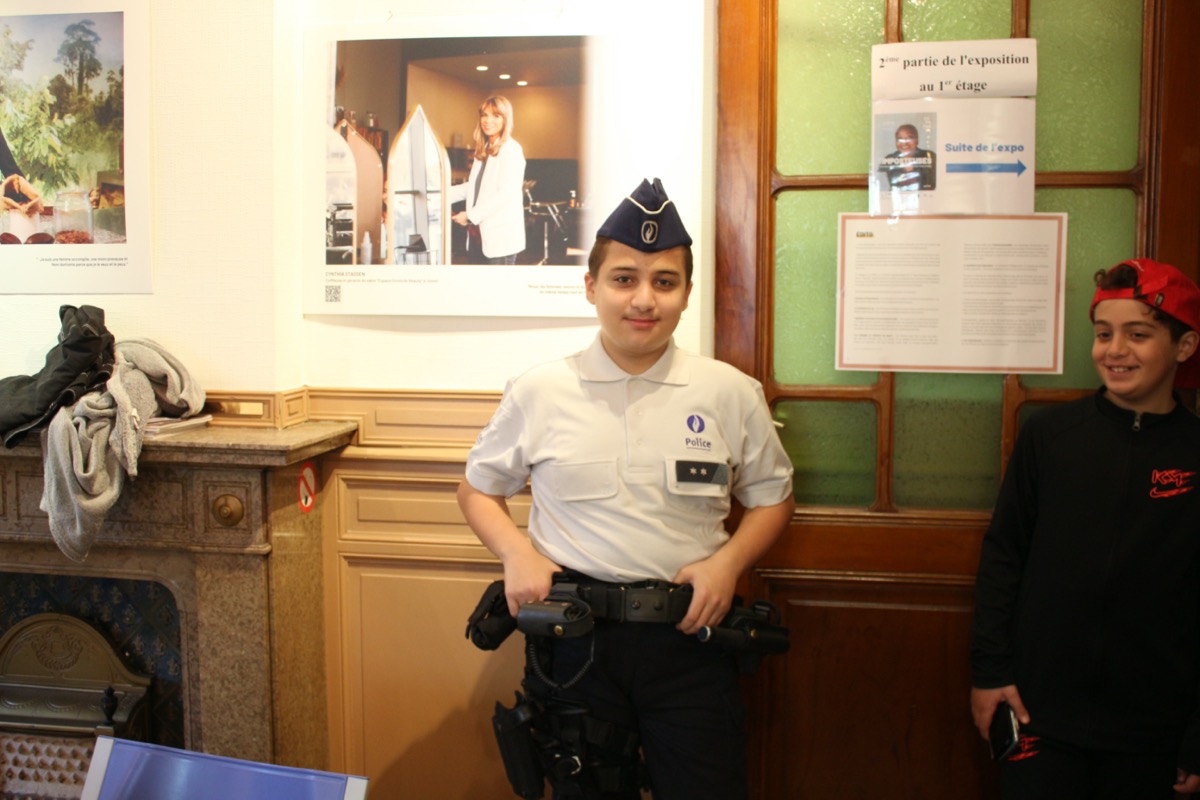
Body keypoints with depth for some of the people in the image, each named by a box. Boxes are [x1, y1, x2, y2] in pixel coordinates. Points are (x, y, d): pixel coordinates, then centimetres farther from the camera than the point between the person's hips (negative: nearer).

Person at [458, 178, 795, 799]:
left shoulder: (730, 393, 1)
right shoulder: (539, 392, 0)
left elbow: (771, 497, 11)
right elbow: (478, 489, 11)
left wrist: (728, 562, -7)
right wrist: (516, 553, -7)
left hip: (688, 636, 0)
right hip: (574, 639, 0)